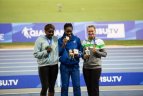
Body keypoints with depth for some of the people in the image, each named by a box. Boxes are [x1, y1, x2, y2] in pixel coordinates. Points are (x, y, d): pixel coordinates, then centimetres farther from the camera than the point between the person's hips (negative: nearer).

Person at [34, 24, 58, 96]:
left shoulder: (56, 39, 5)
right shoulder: (40, 40, -6)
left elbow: (59, 51, 8)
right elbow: (36, 54, -10)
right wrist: (46, 51, -18)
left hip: (54, 65, 4)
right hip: (43, 66, -4)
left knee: (52, 86, 12)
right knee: (45, 87, -2)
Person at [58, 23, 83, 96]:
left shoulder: (77, 39, 0)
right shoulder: (60, 40, 0)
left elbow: (81, 51, 6)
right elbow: (58, 53, -5)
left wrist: (78, 55, -15)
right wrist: (63, 45, -17)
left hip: (75, 66, 0)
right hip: (64, 66, 0)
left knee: (77, 86, 0)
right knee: (64, 86, 7)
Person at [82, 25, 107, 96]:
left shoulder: (100, 41, -2)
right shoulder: (84, 42, 5)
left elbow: (105, 54, 0)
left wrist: (97, 52, -15)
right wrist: (84, 56, -10)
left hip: (96, 67, -3)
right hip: (86, 67, 3)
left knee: (95, 87, -1)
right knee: (89, 87, 10)